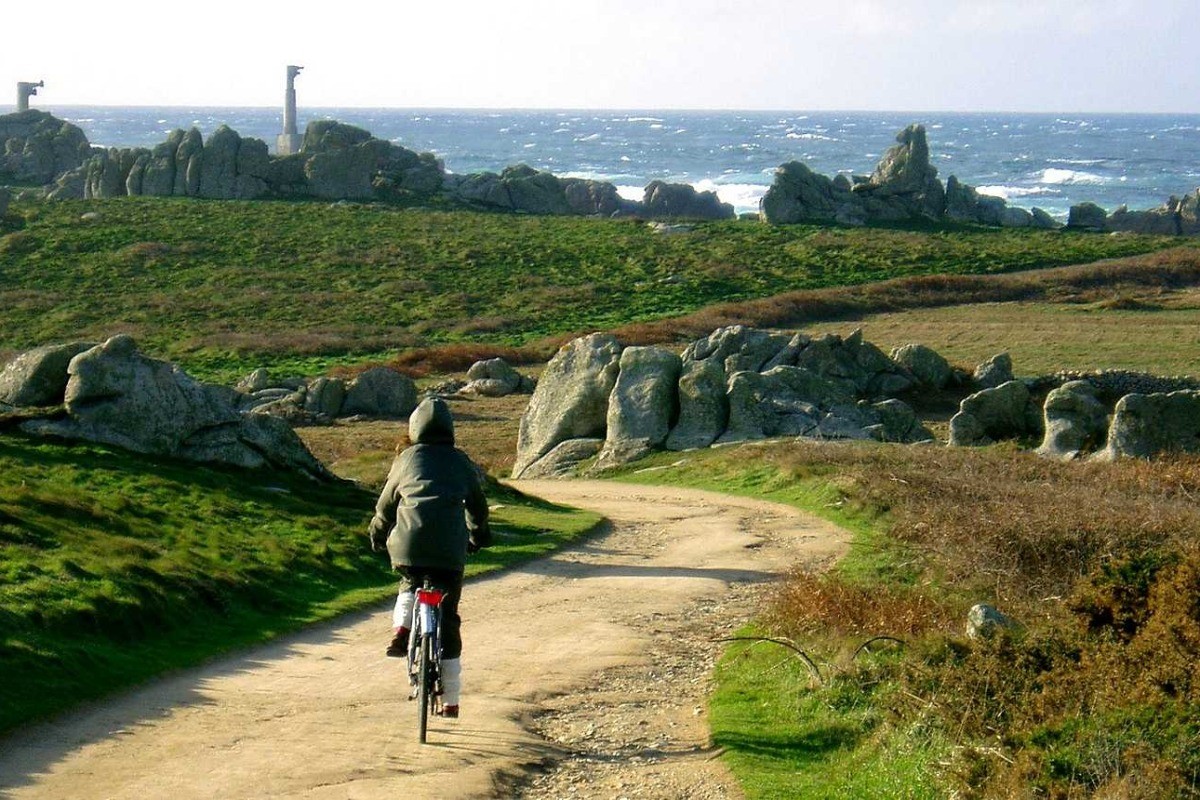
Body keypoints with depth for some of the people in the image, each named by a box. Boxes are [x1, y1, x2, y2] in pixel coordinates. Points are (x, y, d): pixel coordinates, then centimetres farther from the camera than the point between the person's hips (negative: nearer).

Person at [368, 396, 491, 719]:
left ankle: (401, 629, 3)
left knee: (410, 585, 33)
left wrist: (377, 536, 38)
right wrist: (479, 536, 46)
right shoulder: (461, 462, 15)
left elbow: (386, 504, 21)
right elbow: (478, 506, 27)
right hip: (450, 550, 0)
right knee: (448, 620, 10)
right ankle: (450, 700, 11)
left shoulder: (406, 459, 12)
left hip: (408, 544, 0)